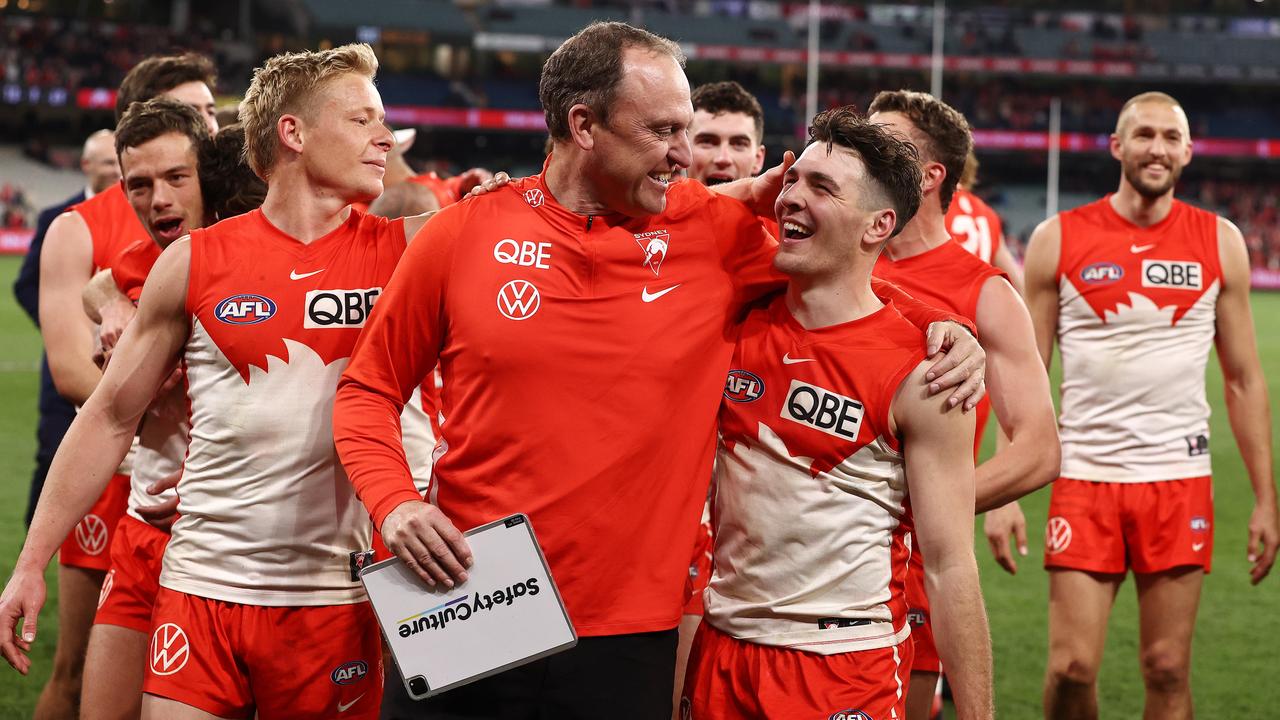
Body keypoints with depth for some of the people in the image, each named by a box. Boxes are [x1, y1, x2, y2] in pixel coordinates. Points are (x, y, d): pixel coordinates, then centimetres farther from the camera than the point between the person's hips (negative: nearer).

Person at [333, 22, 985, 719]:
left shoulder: (718, 233, 1)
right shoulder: (463, 235, -1)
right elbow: (369, 390, 8)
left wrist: (946, 327, -2)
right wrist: (392, 501, -8)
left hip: (629, 641, 1)